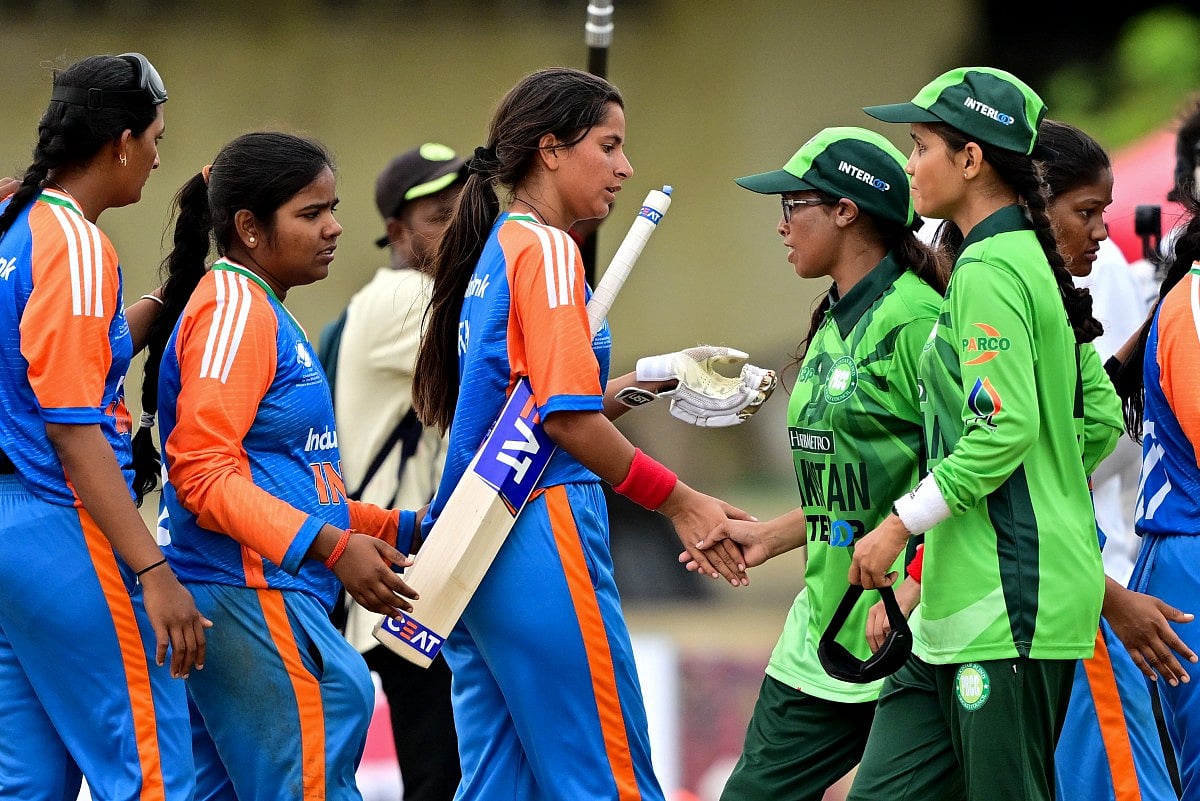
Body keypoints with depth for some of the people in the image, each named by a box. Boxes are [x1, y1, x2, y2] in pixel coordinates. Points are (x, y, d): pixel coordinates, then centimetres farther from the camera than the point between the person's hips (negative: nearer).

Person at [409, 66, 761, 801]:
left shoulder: (495, 252, 17)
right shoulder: (547, 250, -10)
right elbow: (568, 421, -17)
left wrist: (631, 386, 17)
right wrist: (678, 501, -10)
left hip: (479, 545, 9)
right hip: (541, 539, -9)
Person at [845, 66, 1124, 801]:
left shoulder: (988, 271, -13)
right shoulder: (1030, 261, 17)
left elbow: (1005, 428, -21)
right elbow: (1102, 418, 20)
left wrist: (899, 526, -15)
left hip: (1011, 602, -10)